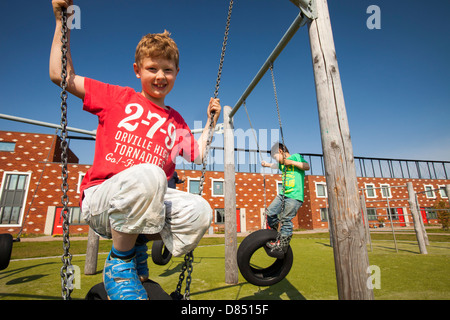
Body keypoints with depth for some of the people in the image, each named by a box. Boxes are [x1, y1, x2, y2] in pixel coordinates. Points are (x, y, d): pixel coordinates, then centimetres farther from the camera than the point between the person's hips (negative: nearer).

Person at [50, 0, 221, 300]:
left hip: (149, 203, 4)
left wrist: (211, 120, 19)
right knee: (147, 175, -39)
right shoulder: (117, 97, 8)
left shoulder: (177, 121, 16)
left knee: (200, 211, -25)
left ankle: (137, 245, 4)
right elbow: (61, 75, 11)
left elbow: (198, 154, 18)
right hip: (100, 200, -3)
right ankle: (119, 263, -10)